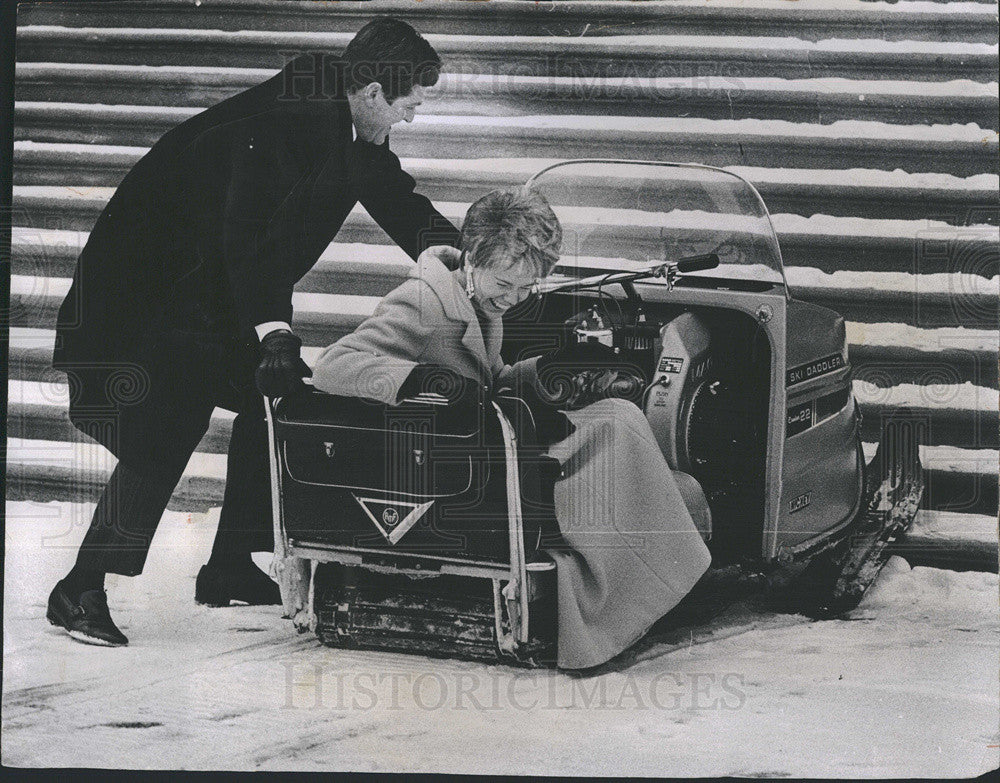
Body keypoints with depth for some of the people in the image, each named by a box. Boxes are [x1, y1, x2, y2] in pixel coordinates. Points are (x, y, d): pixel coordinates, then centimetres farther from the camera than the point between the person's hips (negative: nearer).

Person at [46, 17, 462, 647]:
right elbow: (246, 235, -36)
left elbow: (398, 199, 12)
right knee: (163, 432, -16)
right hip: (160, 282, -10)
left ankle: (230, 569, 15)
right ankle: (81, 591, -10)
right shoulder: (285, 122, -29)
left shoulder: (357, 132, -1)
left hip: (233, 288, 10)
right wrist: (274, 333, -44)